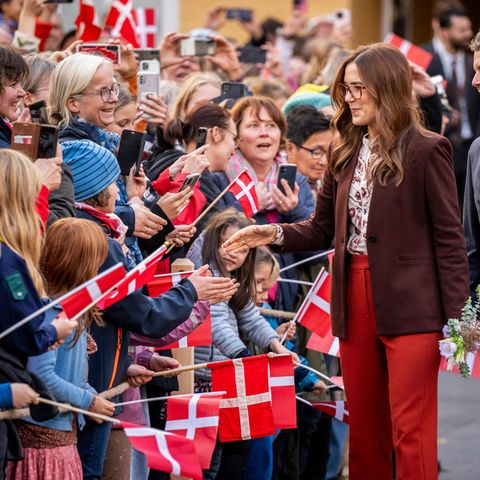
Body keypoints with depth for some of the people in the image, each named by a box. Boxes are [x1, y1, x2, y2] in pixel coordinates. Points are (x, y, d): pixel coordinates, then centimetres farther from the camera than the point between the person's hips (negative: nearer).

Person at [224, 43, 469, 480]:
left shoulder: (426, 150, -7)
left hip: (410, 305, -6)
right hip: (355, 299, 6)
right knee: (364, 427, 13)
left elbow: (449, 237, -8)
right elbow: (323, 230, 13)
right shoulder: (345, 154, 10)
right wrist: (275, 234, -6)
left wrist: (456, 317, -12)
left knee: (410, 430, -5)